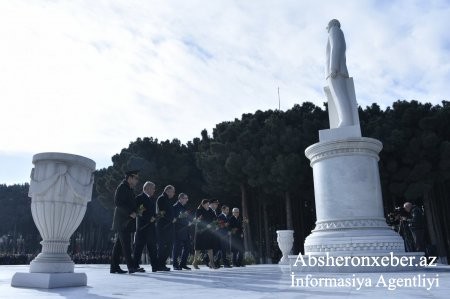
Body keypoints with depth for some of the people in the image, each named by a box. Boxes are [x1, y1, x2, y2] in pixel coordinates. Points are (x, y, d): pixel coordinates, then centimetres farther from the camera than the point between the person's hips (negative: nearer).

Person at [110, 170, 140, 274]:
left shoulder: (129, 189, 20)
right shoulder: (122, 187, -9)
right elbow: (117, 202, -18)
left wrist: (136, 211, 12)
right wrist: (130, 213, -21)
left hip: (125, 221, 10)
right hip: (123, 221, -10)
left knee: (118, 244, 10)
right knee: (126, 244, -11)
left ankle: (114, 267, 15)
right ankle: (131, 266, -13)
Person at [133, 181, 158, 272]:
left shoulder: (152, 199, 16)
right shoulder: (139, 198, -5)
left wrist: (154, 218, -1)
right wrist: (149, 219, -16)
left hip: (151, 226, 7)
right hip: (142, 226, -7)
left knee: (152, 246, 8)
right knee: (139, 245, -2)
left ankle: (155, 266, 11)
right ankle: (135, 265, 4)